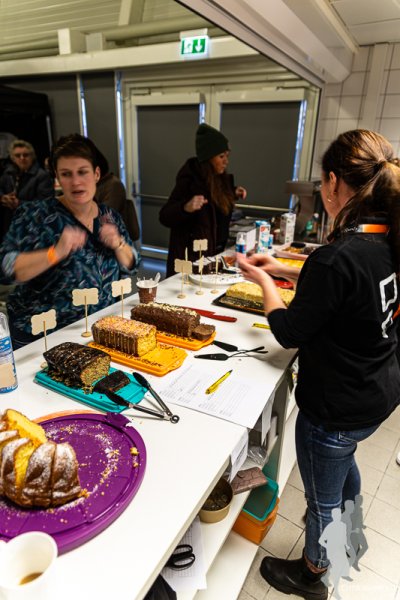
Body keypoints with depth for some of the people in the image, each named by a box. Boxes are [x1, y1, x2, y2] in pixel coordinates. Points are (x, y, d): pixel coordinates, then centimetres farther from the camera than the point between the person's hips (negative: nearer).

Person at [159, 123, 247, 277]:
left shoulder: (219, 178, 4)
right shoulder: (189, 180, -18)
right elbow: (165, 217, -22)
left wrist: (233, 193, 7)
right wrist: (186, 208, -39)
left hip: (214, 252, 8)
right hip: (190, 255, -8)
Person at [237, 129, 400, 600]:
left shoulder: (336, 257, -32)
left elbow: (289, 332, -20)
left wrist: (264, 281, -5)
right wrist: (283, 270, 8)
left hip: (336, 407, -9)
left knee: (321, 497, 18)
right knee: (343, 460, 35)